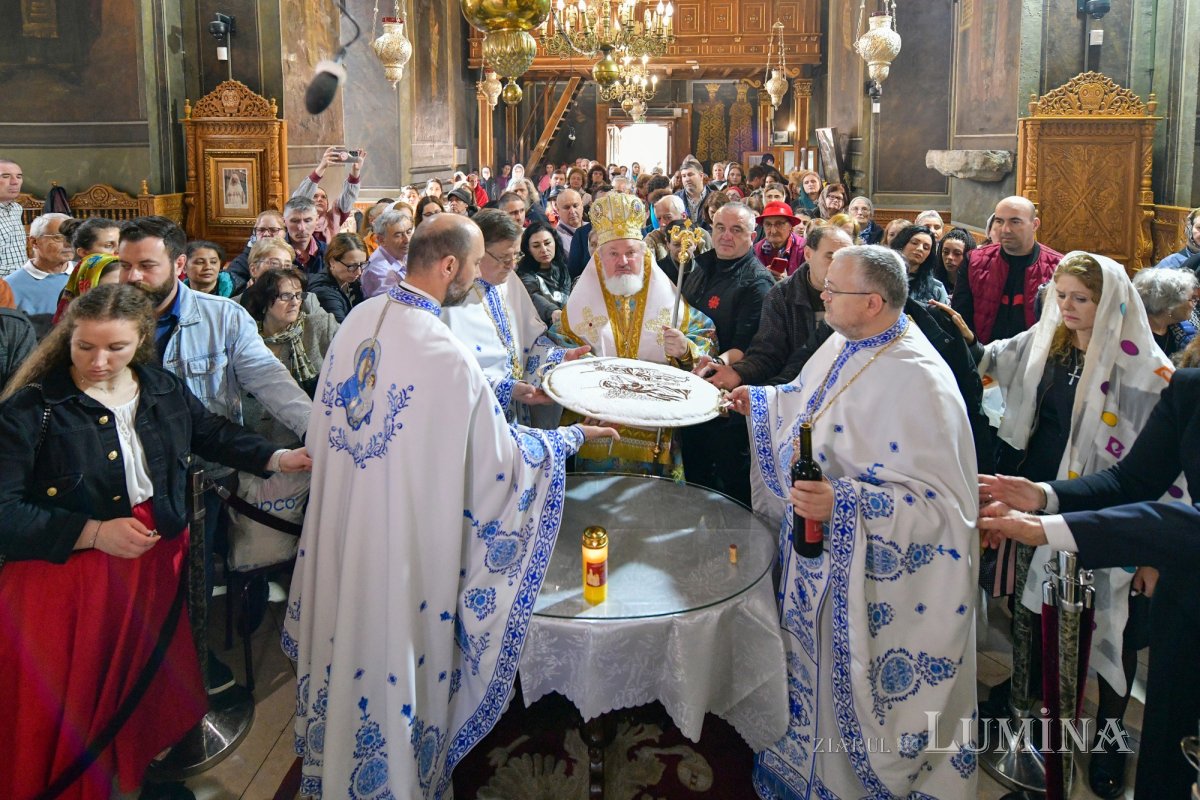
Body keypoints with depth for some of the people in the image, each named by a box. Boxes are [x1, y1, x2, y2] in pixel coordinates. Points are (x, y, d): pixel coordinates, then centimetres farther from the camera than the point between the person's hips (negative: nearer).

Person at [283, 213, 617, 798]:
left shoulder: (358, 320, -3)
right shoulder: (446, 355, -25)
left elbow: (323, 429, 7)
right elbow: (499, 454, -14)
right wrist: (572, 436, 0)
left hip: (339, 529, 7)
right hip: (403, 539, -7)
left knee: (346, 631, 24)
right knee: (396, 648, 10)